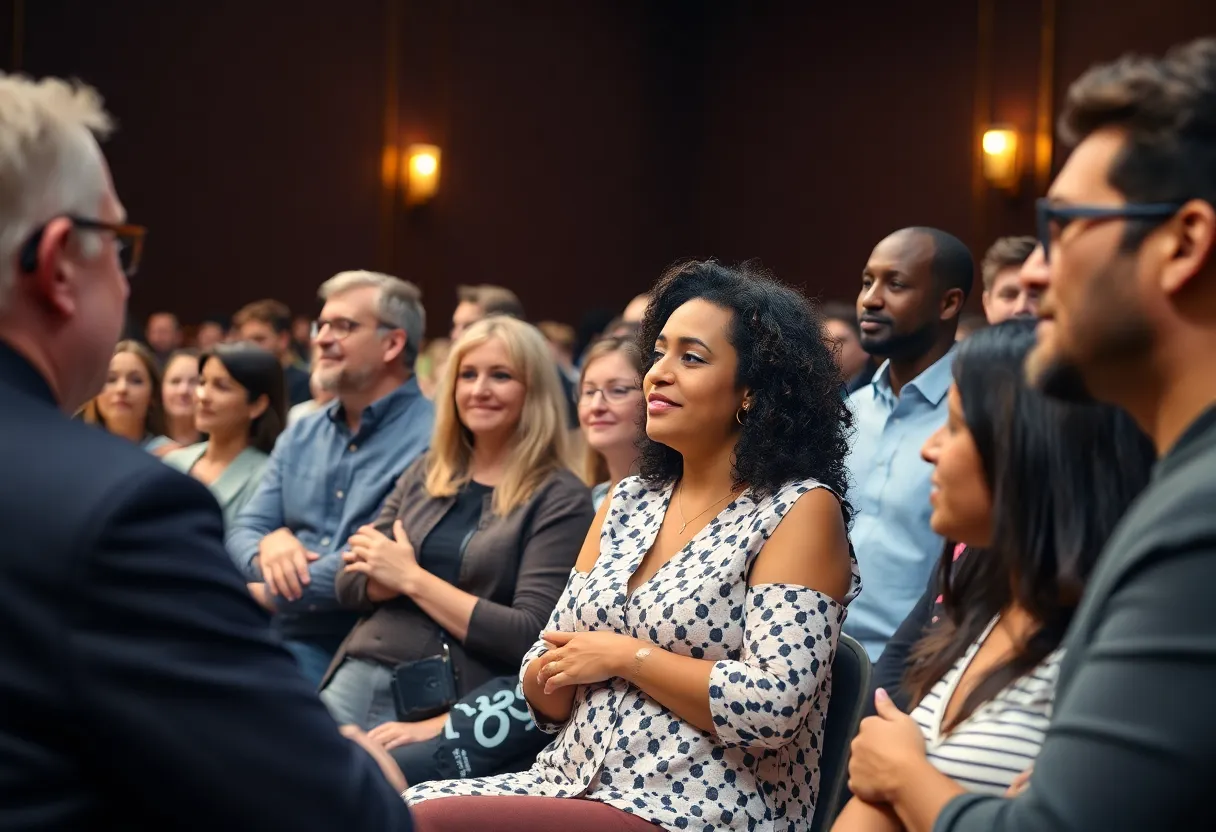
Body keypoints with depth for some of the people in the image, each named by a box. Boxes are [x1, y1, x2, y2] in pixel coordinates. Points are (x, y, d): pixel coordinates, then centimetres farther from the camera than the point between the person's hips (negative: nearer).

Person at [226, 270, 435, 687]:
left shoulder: (431, 440, -8)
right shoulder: (300, 437, 18)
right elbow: (244, 531, 15)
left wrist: (264, 594, -14)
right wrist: (268, 547, -11)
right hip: (281, 638, 7)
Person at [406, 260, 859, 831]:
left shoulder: (801, 510, -7)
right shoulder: (627, 502, 13)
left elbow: (771, 707, -18)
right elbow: (546, 690, 15)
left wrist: (625, 656, -11)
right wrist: (552, 675, -8)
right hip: (571, 785, 7)